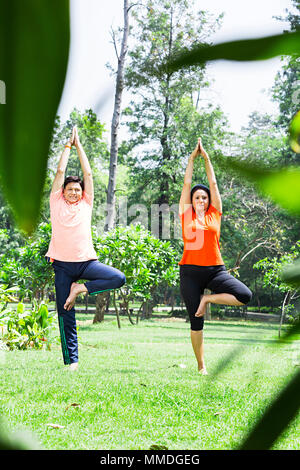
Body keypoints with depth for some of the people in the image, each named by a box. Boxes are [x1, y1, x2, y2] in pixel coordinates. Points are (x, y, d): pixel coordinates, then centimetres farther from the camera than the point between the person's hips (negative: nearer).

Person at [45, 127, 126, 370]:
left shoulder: (86, 204, 11)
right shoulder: (57, 202, 8)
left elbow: (88, 173, 10)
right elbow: (61, 171, 5)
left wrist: (78, 144, 16)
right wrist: (68, 145, 13)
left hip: (86, 261, 2)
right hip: (63, 263, -1)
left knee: (119, 278, -21)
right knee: (66, 314, -2)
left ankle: (80, 289, -4)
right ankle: (71, 361, 4)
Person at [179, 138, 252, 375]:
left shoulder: (215, 214, 9)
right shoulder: (186, 215, 7)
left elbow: (213, 184, 12)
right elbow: (187, 184, 9)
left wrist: (207, 158, 15)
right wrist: (192, 158, 13)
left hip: (215, 269, 1)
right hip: (190, 272, -1)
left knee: (245, 296, -20)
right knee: (196, 321, 1)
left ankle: (207, 299, 2)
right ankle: (201, 367, 12)